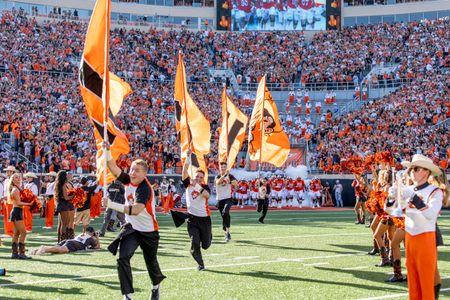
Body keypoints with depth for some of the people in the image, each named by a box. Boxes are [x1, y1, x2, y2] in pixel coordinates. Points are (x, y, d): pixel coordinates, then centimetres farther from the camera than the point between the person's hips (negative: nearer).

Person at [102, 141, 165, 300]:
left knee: (151, 263, 15)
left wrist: (111, 204, -39)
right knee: (123, 258, -19)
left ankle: (156, 285, 48)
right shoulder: (128, 180, -6)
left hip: (148, 232, -4)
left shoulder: (145, 189, -26)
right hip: (131, 229, 4)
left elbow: (135, 210, -38)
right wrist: (108, 151, -31)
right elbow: (113, 167, -13)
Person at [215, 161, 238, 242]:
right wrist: (225, 175, -31)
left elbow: (236, 184, -16)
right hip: (220, 200, 3)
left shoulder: (230, 176, 2)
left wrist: (230, 182, -38)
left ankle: (228, 232, -22)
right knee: (223, 216, 6)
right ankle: (226, 232, 25)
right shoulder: (218, 176, 8)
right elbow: (218, 182, -17)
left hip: (228, 198, -3)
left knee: (225, 213, -27)